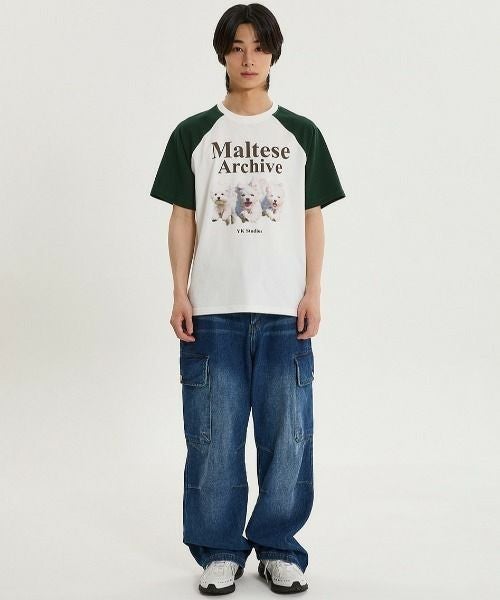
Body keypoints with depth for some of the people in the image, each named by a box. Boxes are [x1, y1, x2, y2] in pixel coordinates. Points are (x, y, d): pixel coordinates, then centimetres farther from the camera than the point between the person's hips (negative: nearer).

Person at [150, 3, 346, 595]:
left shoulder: (302, 134, 9)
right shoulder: (194, 134, 7)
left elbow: (312, 218, 9)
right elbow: (182, 218, 7)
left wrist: (313, 292, 1)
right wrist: (180, 293, -1)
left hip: (284, 311, 1)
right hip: (212, 310, 0)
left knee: (288, 435, 3)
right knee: (214, 437, 3)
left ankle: (277, 547, 18)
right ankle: (219, 551, 17)